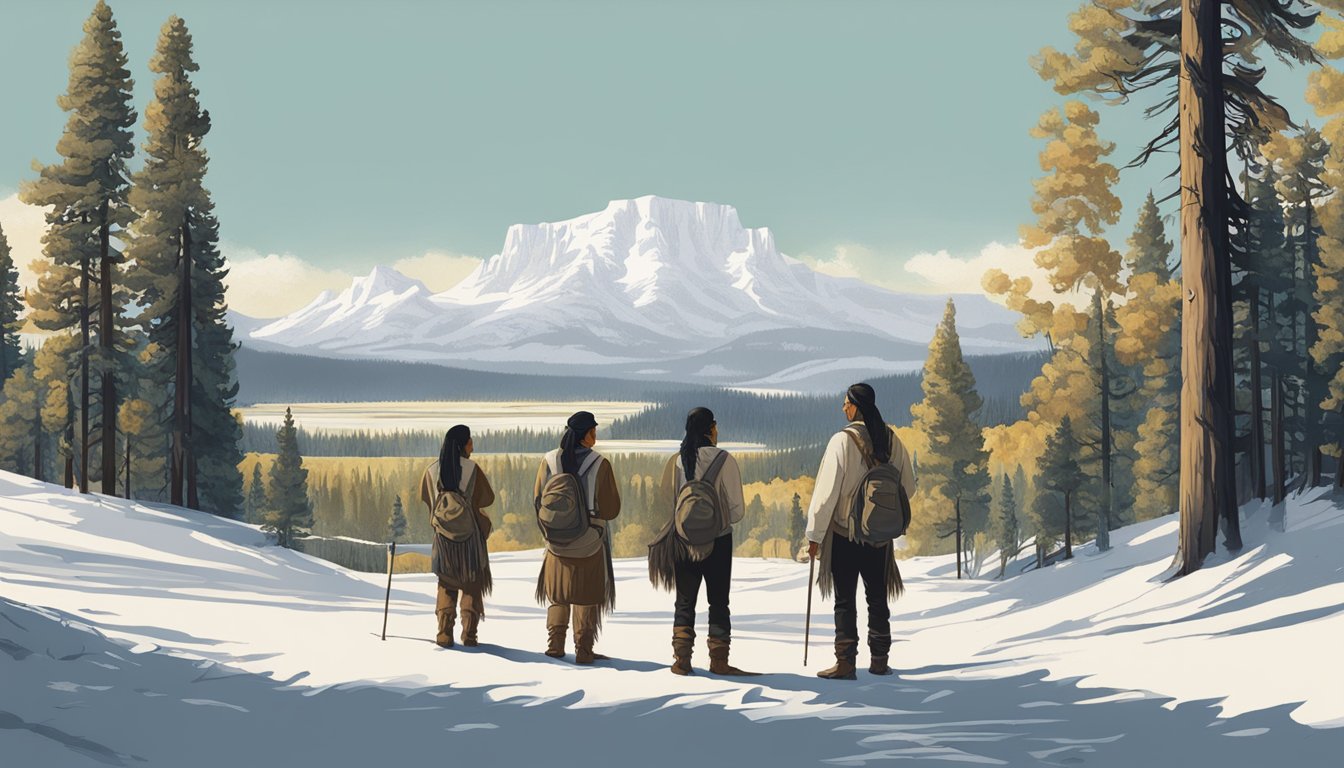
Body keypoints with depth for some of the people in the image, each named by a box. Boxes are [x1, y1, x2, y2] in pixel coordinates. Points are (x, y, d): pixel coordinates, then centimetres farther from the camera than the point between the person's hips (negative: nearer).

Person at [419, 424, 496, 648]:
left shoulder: (432, 471, -4)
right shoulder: (472, 469, -12)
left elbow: (425, 498, 9)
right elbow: (488, 498, -4)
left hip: (443, 535, 2)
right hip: (470, 535, -2)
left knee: (447, 584, 14)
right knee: (472, 584, 9)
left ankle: (445, 633, 3)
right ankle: (469, 633, 0)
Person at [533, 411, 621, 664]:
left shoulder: (548, 461, -6)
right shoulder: (599, 464, -15)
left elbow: (539, 502, 3)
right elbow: (611, 509, -11)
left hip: (557, 542, 3)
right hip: (590, 542, -3)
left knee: (558, 595, 18)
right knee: (587, 597, 8)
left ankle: (555, 645, 17)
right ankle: (583, 650, 7)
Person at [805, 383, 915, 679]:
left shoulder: (843, 440, -15)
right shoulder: (891, 440, 1)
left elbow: (827, 490, -15)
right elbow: (908, 486, 10)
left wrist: (815, 534, -9)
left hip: (844, 533, -5)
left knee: (845, 601, 1)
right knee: (877, 598, 13)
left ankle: (845, 662, 0)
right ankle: (879, 660, 16)